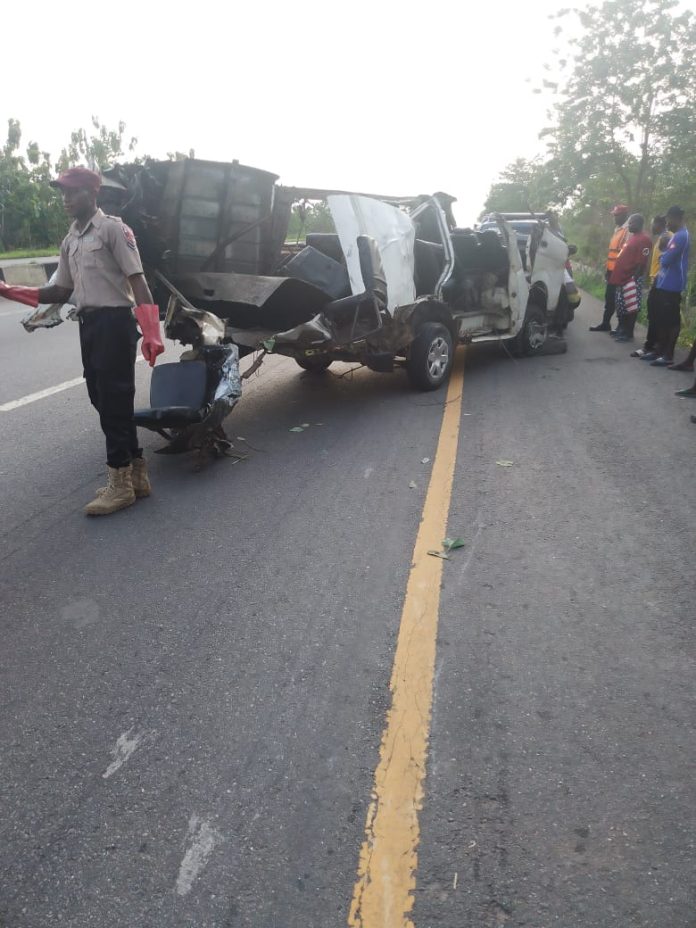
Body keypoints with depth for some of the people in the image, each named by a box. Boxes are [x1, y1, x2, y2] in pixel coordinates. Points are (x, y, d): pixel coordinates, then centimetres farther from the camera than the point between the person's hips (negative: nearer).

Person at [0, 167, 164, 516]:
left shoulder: (112, 228, -5)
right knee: (103, 400, 10)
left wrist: (151, 331, -26)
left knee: (114, 401, -7)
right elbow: (61, 291, 20)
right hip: (88, 324, 8)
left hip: (115, 321, -8)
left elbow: (137, 280, -14)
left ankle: (120, 483, 2)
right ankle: (135, 473, 20)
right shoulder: (69, 241, 18)